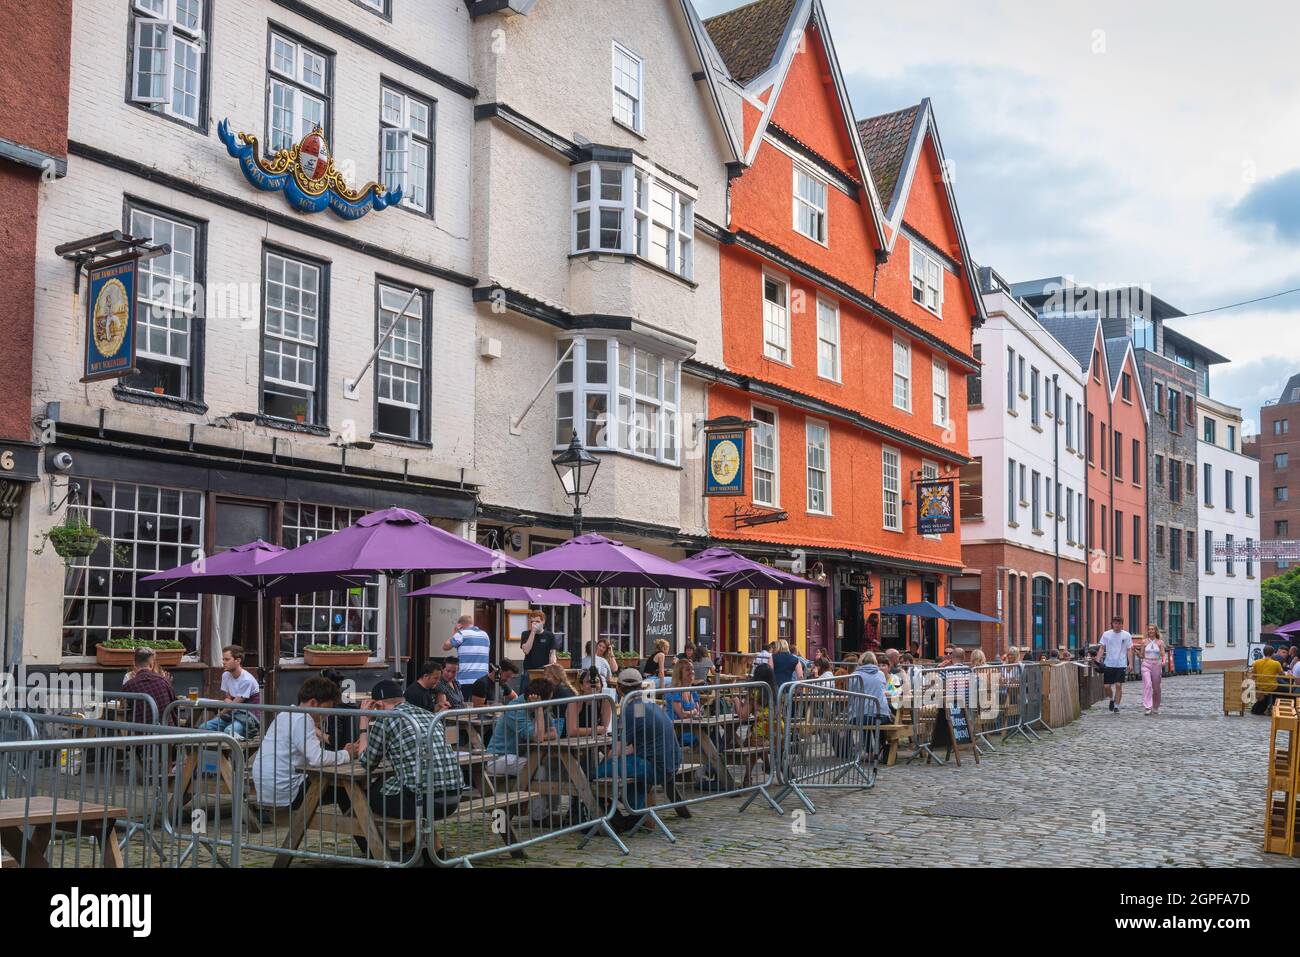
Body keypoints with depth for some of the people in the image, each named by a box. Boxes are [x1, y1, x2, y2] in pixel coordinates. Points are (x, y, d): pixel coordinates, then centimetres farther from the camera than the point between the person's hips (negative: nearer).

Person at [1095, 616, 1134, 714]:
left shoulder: (1126, 635, 1)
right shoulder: (1106, 634, 4)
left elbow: (1129, 650, 3)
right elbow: (1102, 648, 6)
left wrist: (1130, 664, -5)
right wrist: (1098, 660, -4)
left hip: (1121, 664, -1)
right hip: (1109, 664, 2)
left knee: (1118, 685, -5)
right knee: (1107, 686, 2)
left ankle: (1116, 706, 7)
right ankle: (1112, 699, 31)